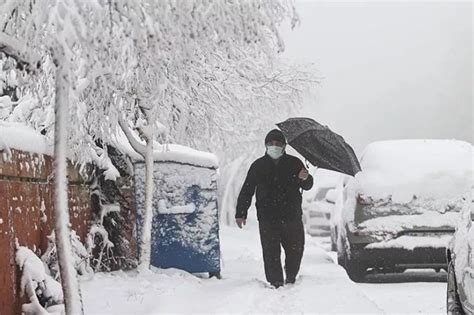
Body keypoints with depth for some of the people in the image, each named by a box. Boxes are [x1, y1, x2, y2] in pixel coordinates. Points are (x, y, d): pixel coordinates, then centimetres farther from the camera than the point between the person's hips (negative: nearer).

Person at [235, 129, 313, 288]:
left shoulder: (294, 163, 7)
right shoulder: (258, 166, 8)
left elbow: (307, 186, 7)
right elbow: (246, 191, 10)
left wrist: (305, 179, -18)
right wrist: (241, 213, 3)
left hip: (292, 216, 1)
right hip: (268, 219, -1)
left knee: (295, 250, 8)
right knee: (271, 253, -6)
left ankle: (291, 279, 29)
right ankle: (276, 283, -2)